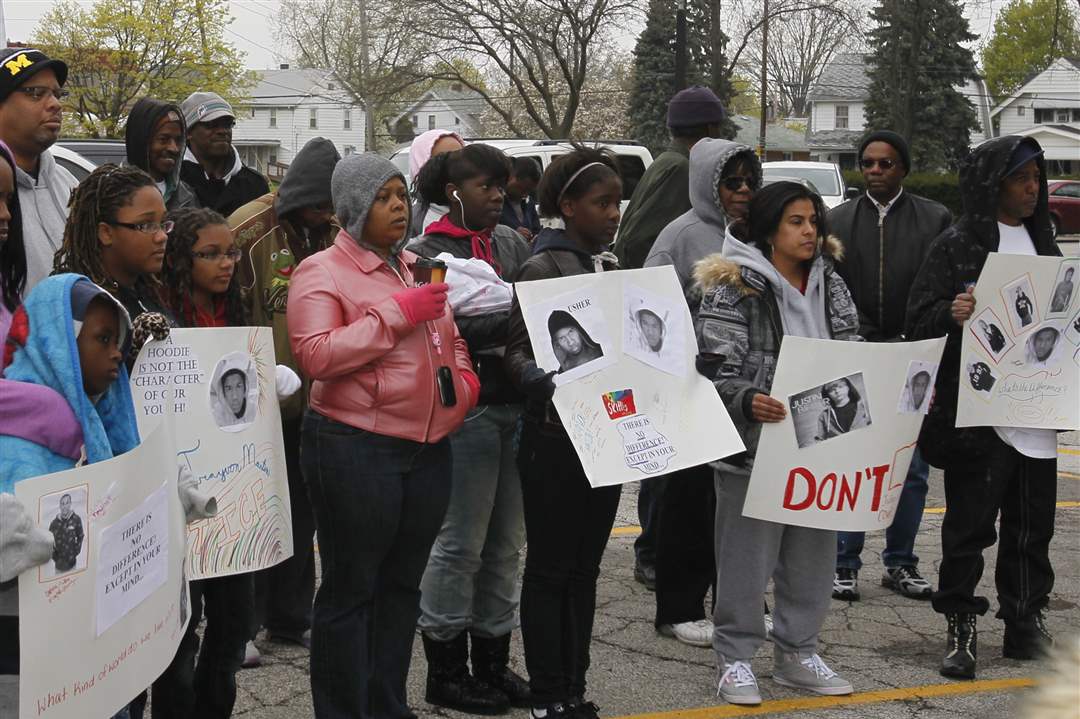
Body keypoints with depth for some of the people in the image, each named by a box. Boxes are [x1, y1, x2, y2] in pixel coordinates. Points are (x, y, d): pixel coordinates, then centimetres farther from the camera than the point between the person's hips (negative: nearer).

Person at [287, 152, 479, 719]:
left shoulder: (416, 267, 16)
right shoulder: (322, 272, -6)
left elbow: (449, 336, 29)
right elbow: (315, 355, -20)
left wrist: (464, 377, 8)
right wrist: (396, 312, -21)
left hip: (428, 448, 7)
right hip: (356, 450, -7)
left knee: (402, 585, 15)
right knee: (349, 590, 0)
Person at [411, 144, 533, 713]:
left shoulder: (511, 242, 13)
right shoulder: (427, 254, -6)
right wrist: (515, 319, -24)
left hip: (516, 405, 7)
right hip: (467, 410, -7)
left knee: (505, 542, 14)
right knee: (460, 544, 2)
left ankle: (492, 662, 27)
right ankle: (445, 672, 16)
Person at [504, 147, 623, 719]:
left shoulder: (610, 267, 11)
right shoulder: (542, 267, -10)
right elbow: (518, 353, -14)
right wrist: (549, 384, -34)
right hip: (555, 435, -7)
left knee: (585, 567, 12)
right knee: (550, 569, 2)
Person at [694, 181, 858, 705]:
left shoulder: (831, 285, 11)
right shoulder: (734, 288, -10)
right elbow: (715, 369, -15)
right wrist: (748, 401, -32)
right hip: (755, 445, -6)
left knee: (812, 553, 14)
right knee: (747, 554, 2)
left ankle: (797, 652, 29)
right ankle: (735, 658, 16)